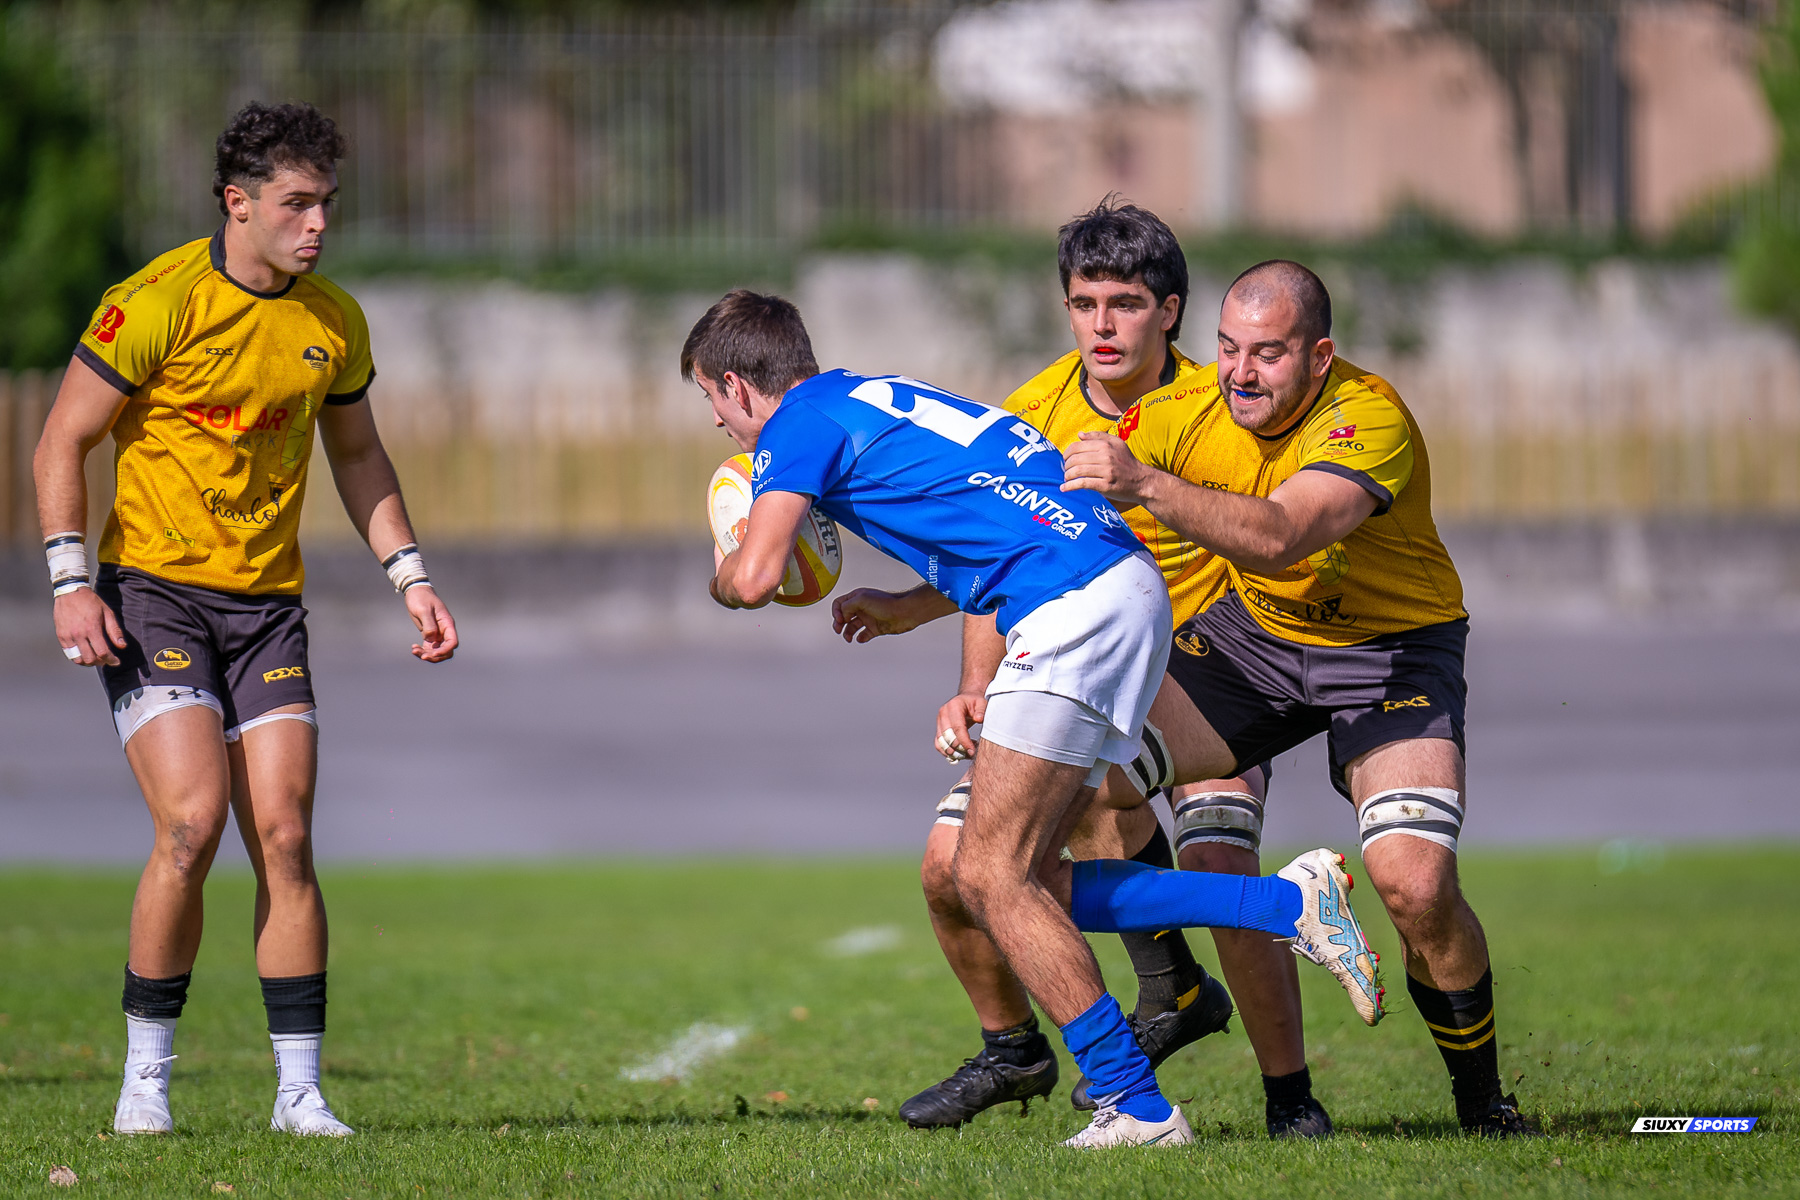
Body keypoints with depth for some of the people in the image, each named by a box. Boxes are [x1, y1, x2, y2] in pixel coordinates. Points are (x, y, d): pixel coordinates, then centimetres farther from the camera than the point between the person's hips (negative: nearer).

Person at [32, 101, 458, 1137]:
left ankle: (300, 1092, 0)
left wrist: (411, 576, 10)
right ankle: (146, 1079, -3)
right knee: (193, 821, -17)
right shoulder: (160, 303, -12)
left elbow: (357, 454, 19)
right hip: (153, 591, -4)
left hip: (268, 603, 4)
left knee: (285, 836, -6)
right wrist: (73, 582, -16)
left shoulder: (334, 321, 4)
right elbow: (64, 442, -7)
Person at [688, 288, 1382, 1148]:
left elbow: (755, 577, -12)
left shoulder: (800, 423, 0)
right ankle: (1291, 903, 4)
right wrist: (901, 610, 35)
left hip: (1077, 614, -9)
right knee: (1030, 882, 9)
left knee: (991, 879, -7)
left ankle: (1133, 1105, -9)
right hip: (1123, 588, 9)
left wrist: (723, 576, 11)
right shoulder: (879, 401, 28)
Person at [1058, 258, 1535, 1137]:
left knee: (1415, 884, -23)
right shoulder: (1189, 411, -14)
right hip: (1256, 633, 5)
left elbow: (1278, 538, -46)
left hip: (1393, 646, -5)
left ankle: (1481, 1094, 3)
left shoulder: (1371, 420, -30)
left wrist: (1146, 483, -57)